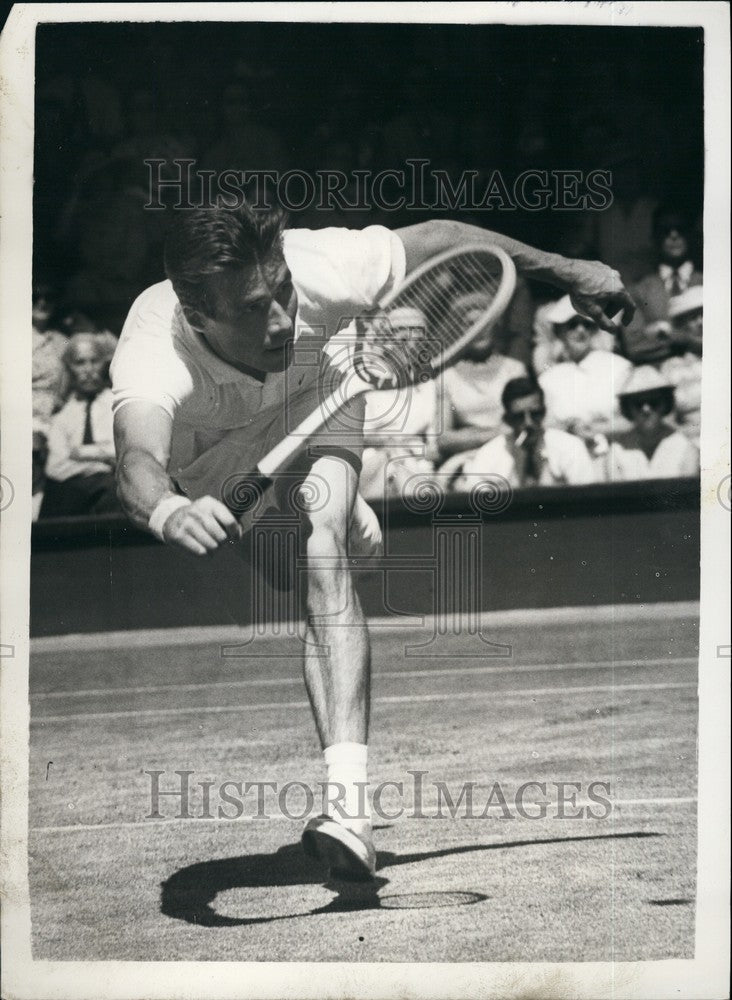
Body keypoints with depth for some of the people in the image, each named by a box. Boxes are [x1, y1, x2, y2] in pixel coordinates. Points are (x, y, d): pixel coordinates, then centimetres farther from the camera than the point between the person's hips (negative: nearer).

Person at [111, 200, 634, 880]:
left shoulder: (320, 271, -39)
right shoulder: (154, 358, -45)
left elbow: (437, 240, -21)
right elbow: (137, 462, -65)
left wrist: (569, 274, -10)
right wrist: (168, 510, -90)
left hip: (317, 409, -1)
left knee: (322, 549, -27)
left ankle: (348, 800, -37)